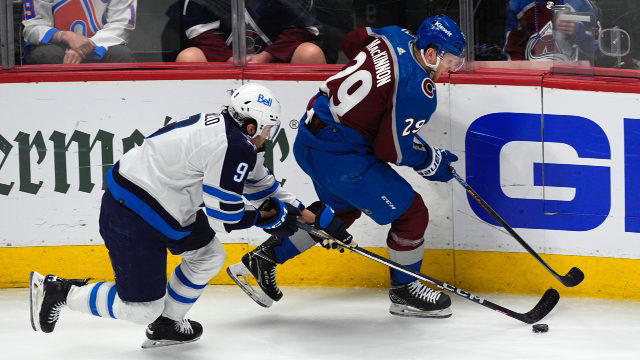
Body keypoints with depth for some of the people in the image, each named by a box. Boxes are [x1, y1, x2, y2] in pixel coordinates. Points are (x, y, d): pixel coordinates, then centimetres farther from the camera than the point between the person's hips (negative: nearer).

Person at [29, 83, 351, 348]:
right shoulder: (236, 148, -20)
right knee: (142, 309, -2)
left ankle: (165, 326, 28)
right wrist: (264, 218, -2)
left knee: (208, 256, 20)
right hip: (132, 220, -10)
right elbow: (222, 216, -17)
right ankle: (57, 290, 6)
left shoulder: (228, 129, 10)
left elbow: (260, 184, 25)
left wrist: (298, 211, 23)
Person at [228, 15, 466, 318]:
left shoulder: (393, 36, 2)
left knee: (342, 210, 31)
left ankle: (266, 256, 34)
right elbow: (392, 149, -17)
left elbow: (351, 41, 22)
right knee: (411, 213, 2)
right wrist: (432, 161, 0)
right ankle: (405, 292, 18)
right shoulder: (419, 90, -21)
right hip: (340, 157, -9)